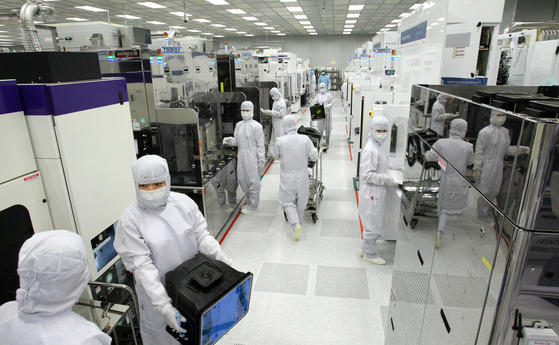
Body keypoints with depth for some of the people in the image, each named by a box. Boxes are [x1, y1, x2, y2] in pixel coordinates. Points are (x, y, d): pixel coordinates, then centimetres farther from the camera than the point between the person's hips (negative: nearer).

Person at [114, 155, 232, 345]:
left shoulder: (183, 202, -8)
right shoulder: (130, 220, -16)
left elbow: (202, 236, -4)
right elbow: (142, 267, -19)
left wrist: (225, 262, -14)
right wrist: (164, 306, -25)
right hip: (158, 291, -3)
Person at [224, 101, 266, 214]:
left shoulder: (256, 126, -9)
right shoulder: (238, 125, 10)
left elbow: (260, 144, -9)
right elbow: (236, 140, 15)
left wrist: (261, 159, -10)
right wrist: (229, 140, -6)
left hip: (251, 156, -7)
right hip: (241, 155, 7)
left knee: (253, 181, 1)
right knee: (242, 179, 13)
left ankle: (253, 206, 13)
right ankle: (249, 201, 32)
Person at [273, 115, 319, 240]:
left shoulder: (280, 141, -13)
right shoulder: (305, 139, -10)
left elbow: (276, 155, 5)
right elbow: (314, 157, -5)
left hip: (287, 176, -2)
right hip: (302, 176, 2)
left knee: (288, 202, 9)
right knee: (301, 202, 19)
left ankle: (296, 224, -11)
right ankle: (299, 224, 34)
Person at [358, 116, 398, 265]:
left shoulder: (377, 146, 11)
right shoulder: (371, 150, -22)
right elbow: (368, 175, -24)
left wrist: (387, 176, 10)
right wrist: (387, 179, -19)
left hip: (377, 193, 10)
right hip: (372, 194, -10)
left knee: (378, 223, 21)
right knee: (373, 224, 4)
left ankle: (365, 248, 36)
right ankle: (369, 254, 23)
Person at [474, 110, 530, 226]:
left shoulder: (505, 132, 9)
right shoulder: (485, 132, -13)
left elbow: (506, 149, 16)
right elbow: (479, 152, -13)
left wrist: (521, 149, 0)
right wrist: (477, 169, -15)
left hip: (499, 166, 7)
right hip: (486, 166, -7)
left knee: (494, 191, 15)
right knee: (484, 192, 2)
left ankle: (488, 211, 34)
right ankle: (483, 216, 17)